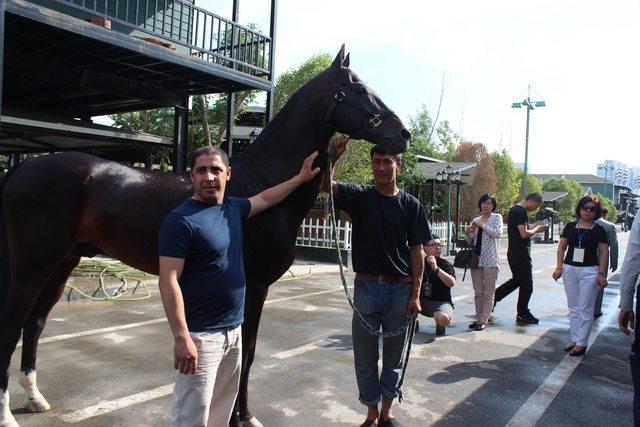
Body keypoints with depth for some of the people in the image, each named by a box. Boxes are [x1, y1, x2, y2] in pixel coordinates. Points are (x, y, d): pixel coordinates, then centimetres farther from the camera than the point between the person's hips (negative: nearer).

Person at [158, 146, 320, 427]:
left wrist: (300, 178, 30)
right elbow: (169, 282, -19)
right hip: (200, 336, -7)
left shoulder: (233, 208, 6)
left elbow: (265, 198, 25)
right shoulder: (181, 221, -16)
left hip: (233, 330, 7)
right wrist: (182, 338, -23)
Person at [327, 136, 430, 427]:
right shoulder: (359, 197, 0)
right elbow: (325, 184, -16)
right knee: (365, 355, 9)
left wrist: (416, 294, -5)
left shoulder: (411, 205, 2)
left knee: (393, 354, 14)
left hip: (400, 288, 1)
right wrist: (333, 157, -33)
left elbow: (416, 251, 0)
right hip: (366, 286, 0)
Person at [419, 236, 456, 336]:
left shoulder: (445, 264, -5)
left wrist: (436, 268, -32)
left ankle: (440, 325, 5)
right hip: (422, 301, 3)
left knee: (443, 318, -36)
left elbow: (452, 283, -24)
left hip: (441, 302, -3)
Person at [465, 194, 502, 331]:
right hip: (476, 258, 5)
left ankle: (484, 320, 4)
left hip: (490, 259, -5)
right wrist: (467, 234, -4)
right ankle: (478, 318, 18)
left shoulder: (497, 217, 2)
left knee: (488, 292, 0)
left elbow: (498, 233, -15)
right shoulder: (475, 220, 14)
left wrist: (482, 225, -13)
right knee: (478, 292, 10)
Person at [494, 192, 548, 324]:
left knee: (517, 280, 20)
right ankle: (523, 314, 11)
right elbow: (524, 234, -23)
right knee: (527, 283, 2)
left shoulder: (514, 210, 14)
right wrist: (537, 229, -8)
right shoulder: (521, 212, -17)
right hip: (521, 253, -10)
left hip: (513, 252, 10)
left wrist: (533, 226, 15)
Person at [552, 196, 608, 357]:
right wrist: (559, 267, 1)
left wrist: (601, 273, -8)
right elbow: (561, 248, 9)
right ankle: (575, 339, 20)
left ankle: (581, 343, 6)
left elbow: (603, 253, -1)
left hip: (590, 271, -3)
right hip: (570, 270, 3)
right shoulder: (570, 227, 6)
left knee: (585, 309, 0)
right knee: (573, 307, 10)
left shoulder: (599, 230, -1)